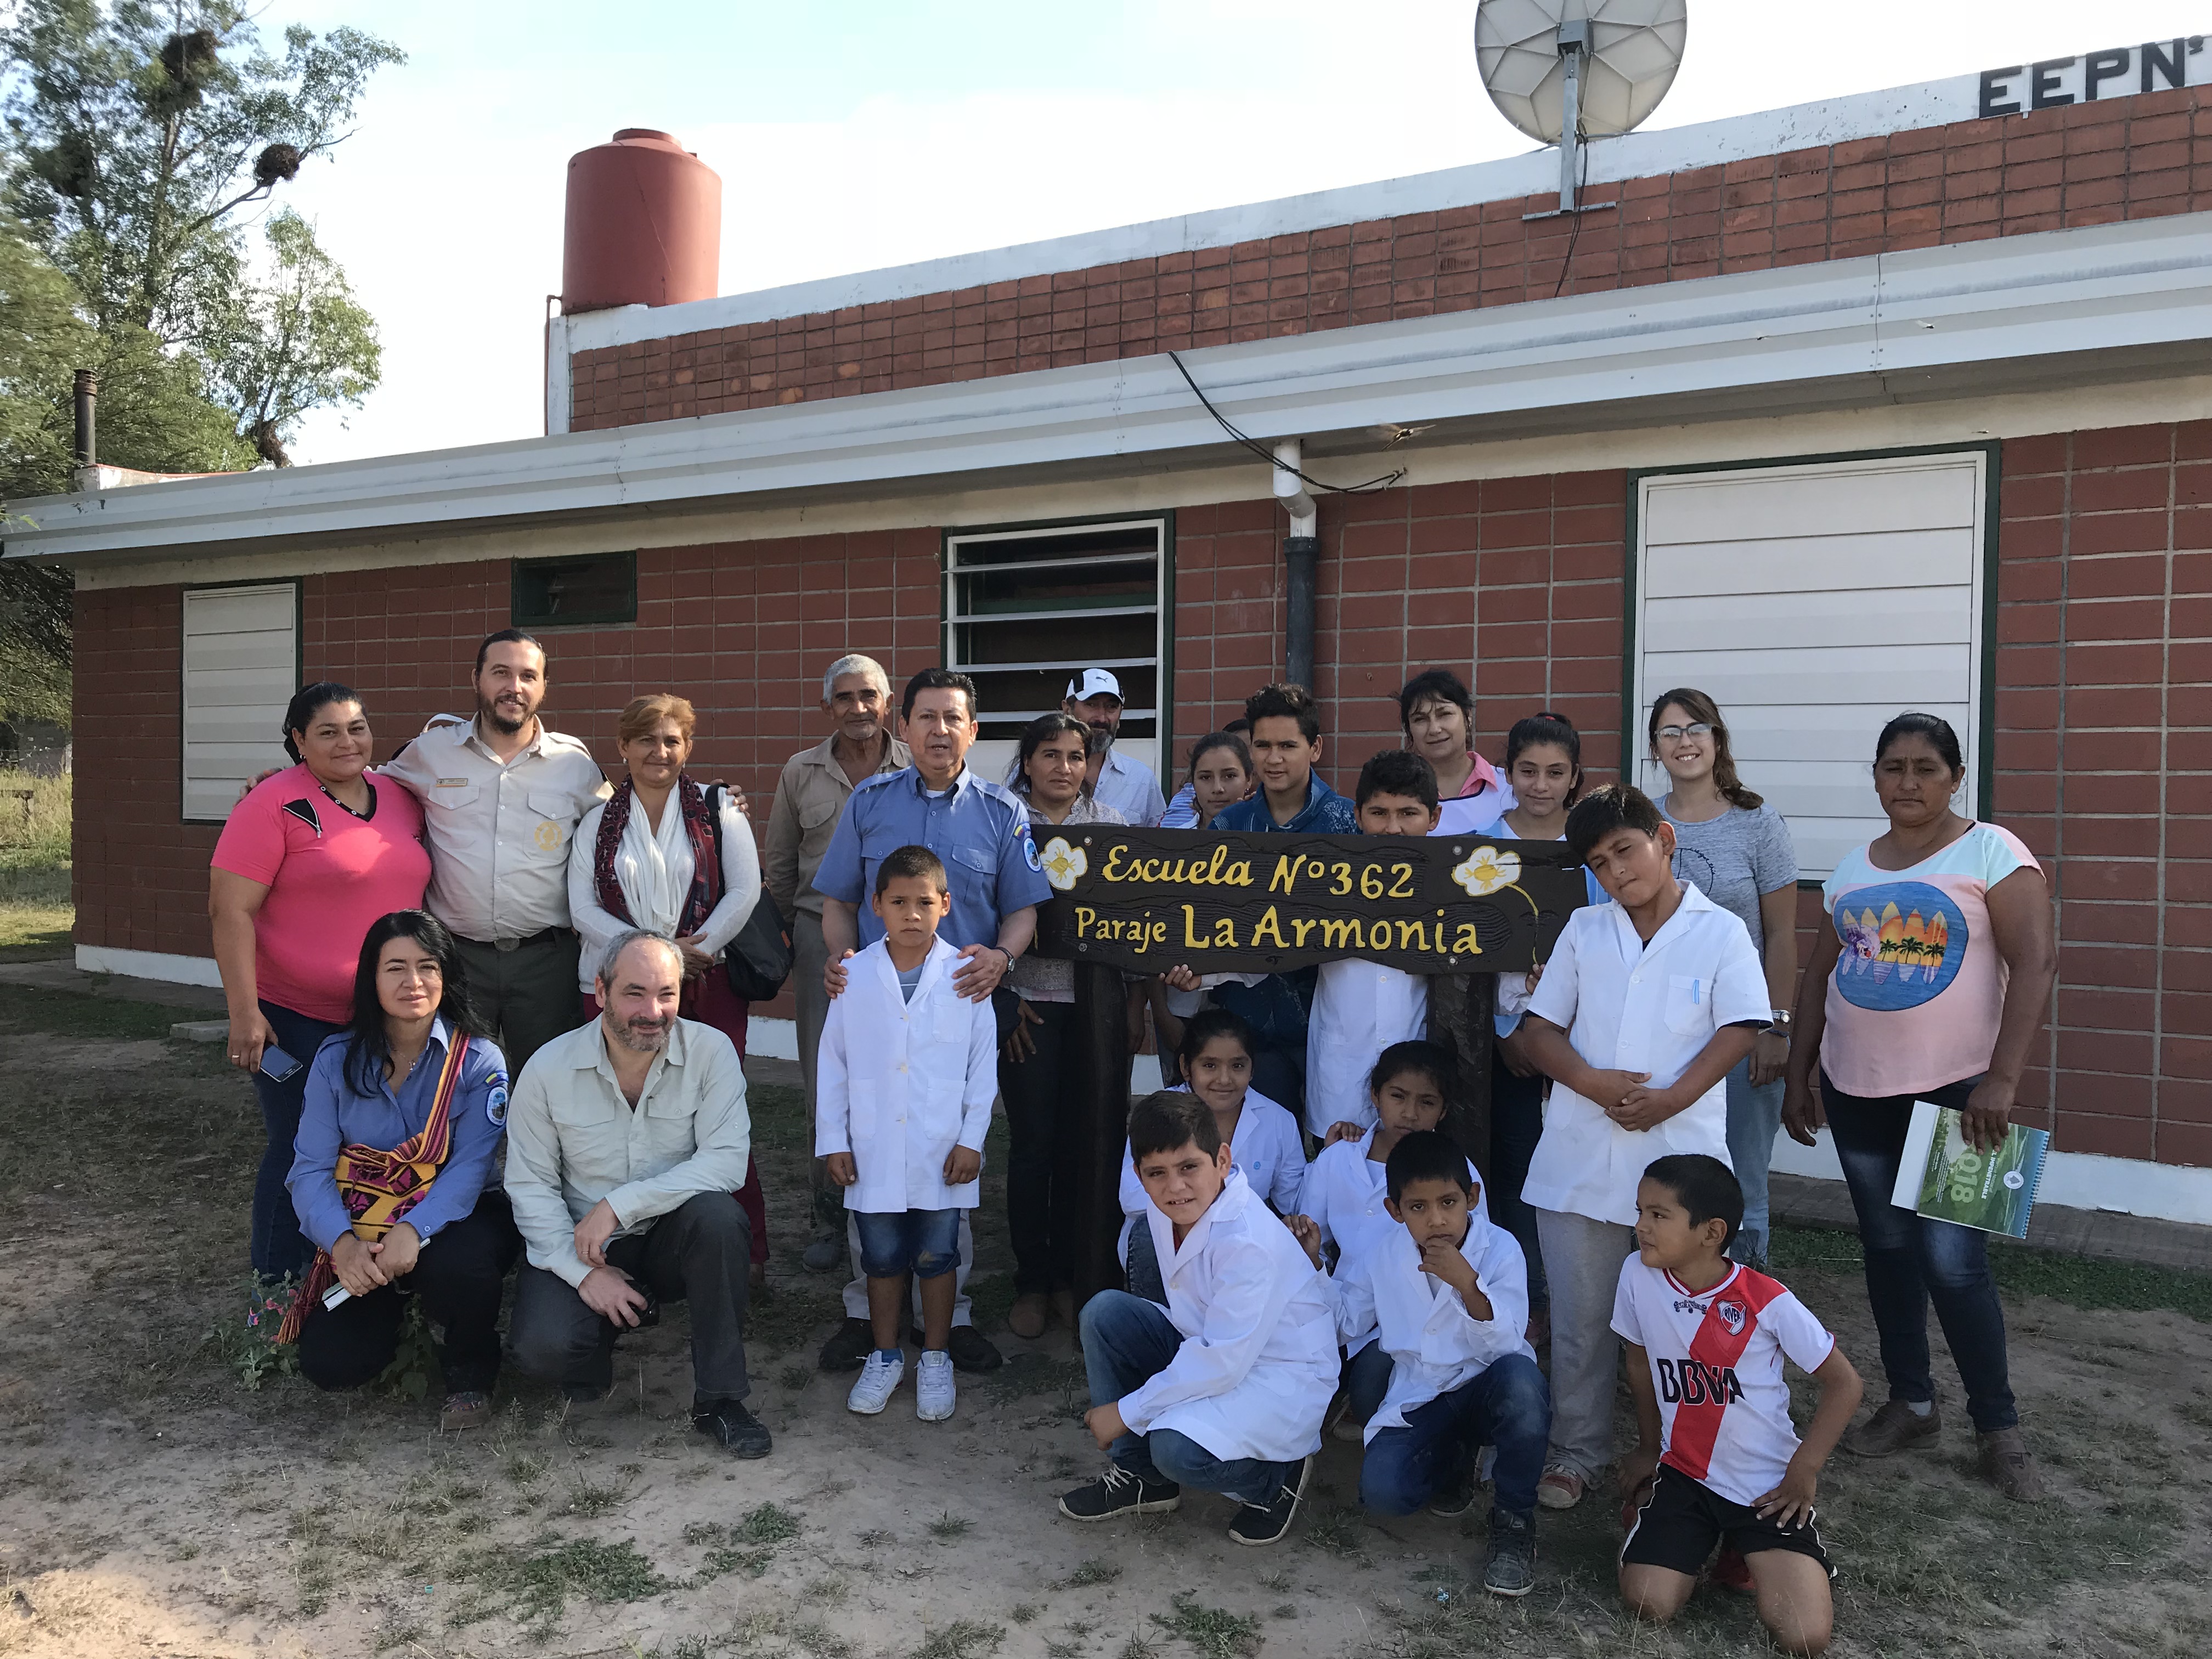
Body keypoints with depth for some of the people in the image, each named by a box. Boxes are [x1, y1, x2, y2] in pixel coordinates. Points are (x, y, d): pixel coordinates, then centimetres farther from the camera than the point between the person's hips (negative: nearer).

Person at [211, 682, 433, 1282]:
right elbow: (230, 910, -15)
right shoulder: (275, 804, -11)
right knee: (301, 1154, 3)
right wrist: (244, 1011, -19)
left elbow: (411, 887, 20)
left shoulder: (401, 799, 6)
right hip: (296, 1018, -5)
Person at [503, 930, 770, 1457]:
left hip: (673, 1238, 0)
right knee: (542, 1345, -27)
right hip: (581, 1249, 0)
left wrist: (619, 1204, -25)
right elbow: (529, 1185, -5)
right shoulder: (549, 1068, -8)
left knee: (716, 1214, -33)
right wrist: (584, 1271, -16)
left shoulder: (710, 1050, -12)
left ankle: (718, 1399, -17)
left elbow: (727, 1160, -20)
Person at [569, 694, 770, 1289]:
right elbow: (583, 909, 3)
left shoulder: (717, 811, 8)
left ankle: (746, 1255, 4)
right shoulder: (598, 822, 12)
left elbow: (745, 891, 0)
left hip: (708, 986, -1)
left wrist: (692, 951, -11)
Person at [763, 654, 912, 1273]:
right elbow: (779, 864, 14)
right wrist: (782, 942, 12)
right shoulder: (801, 772, 8)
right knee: (824, 1082, 4)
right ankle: (830, 1216, 16)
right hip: (822, 937, 2)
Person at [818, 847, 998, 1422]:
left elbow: (982, 1066, -1)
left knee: (936, 1255, 10)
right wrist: (833, 1140, 1)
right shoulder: (855, 976, -3)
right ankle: (885, 1356, 31)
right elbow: (833, 1062, 3)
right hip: (874, 1151, 1)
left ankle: (936, 1359, 27)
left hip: (941, 1151, -1)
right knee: (882, 1256, 13)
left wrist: (972, 1140, -4)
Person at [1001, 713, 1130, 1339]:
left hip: (1093, 1000, 2)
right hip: (1028, 1002, -2)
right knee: (1032, 1143, 1)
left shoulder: (1109, 824, 7)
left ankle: (1070, 1276, 21)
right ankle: (1031, 1282, 15)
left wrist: (1136, 994, -2)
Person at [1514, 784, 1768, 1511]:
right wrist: (1591, 1082, -11)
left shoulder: (1721, 932, 3)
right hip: (1581, 1152, 3)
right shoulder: (1583, 930, 10)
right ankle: (1578, 1451, 23)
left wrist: (1672, 1098, -17)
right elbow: (1540, 1027, 8)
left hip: (1678, 1150, -2)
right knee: (1579, 1314, 10)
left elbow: (1739, 1029, -5)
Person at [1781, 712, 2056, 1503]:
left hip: (1955, 1090, -5)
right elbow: (1818, 975, 15)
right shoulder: (1852, 870, 11)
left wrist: (2002, 1078, -20)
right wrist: (1799, 1074, 12)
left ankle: (1999, 1428, 11)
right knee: (1887, 1248, 12)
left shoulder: (1991, 852, -5)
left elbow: (2035, 962, -13)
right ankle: (1910, 1404, 26)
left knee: (1953, 1259, -7)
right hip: (1857, 1092, 5)